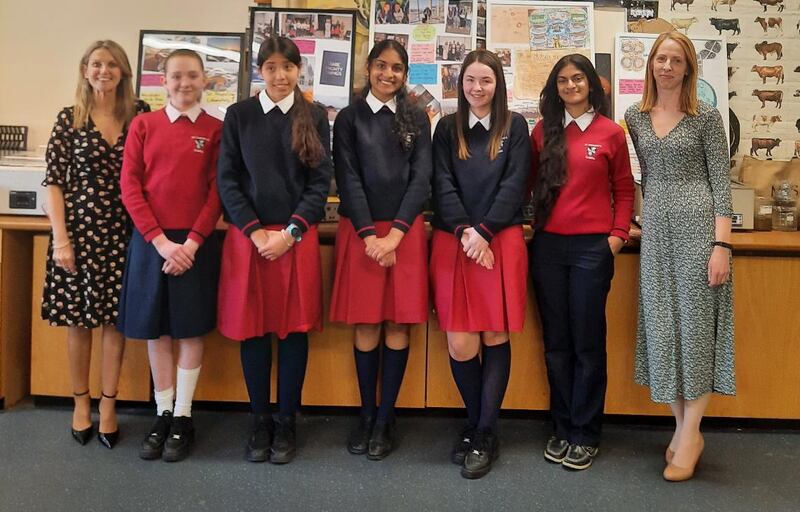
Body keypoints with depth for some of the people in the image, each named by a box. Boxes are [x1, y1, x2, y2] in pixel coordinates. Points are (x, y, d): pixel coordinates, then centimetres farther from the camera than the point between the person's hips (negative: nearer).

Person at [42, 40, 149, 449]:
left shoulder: (140, 114, 4)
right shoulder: (69, 119, 1)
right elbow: (53, 182, -1)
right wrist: (60, 238, -8)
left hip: (123, 231, 1)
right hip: (79, 229, 0)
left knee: (115, 319, 4)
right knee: (77, 319, 8)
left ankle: (108, 405, 18)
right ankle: (81, 402, 24)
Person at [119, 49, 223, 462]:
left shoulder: (216, 129, 1)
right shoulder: (144, 124, 4)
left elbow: (217, 192, -2)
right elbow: (130, 185, 0)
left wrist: (192, 242, -11)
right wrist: (160, 240, -10)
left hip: (196, 242, -1)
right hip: (150, 240, 2)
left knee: (191, 331, 5)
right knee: (155, 331, 8)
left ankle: (182, 418, 17)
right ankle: (162, 415, 21)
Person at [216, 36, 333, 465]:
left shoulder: (314, 117, 6)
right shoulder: (239, 115, 6)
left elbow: (321, 181, 1)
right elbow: (227, 180, 2)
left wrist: (291, 232, -9)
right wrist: (256, 231, -9)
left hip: (297, 238, 0)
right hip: (247, 236, 0)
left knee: (294, 328, 3)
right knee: (253, 329, 4)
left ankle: (286, 422, 16)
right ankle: (260, 420, 18)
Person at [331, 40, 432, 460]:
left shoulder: (416, 119, 10)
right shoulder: (348, 118, 8)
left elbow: (421, 178, 1)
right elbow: (348, 179, -1)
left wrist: (394, 235, -10)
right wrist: (369, 236, -12)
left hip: (406, 231, 1)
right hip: (359, 230, -1)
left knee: (399, 326, 1)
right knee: (366, 326, 2)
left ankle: (385, 417, 12)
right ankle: (366, 414, 16)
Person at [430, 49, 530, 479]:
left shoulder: (515, 126, 8)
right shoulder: (447, 128, 12)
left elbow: (514, 185, -1)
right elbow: (442, 185, 3)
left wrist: (483, 231, -11)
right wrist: (464, 232, -11)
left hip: (501, 241, -1)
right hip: (453, 242, 1)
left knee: (495, 337, 1)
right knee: (459, 345, -3)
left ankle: (485, 434, 12)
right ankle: (476, 424, 20)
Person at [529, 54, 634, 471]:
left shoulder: (611, 133, 4)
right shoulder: (543, 131, 10)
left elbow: (623, 190, 8)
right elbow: (528, 181, 13)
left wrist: (618, 234, -3)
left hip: (592, 247, -2)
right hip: (548, 245, 3)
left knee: (588, 343, 3)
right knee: (556, 343, 8)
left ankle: (585, 435, 15)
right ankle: (562, 428, 20)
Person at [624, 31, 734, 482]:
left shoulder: (706, 117, -1)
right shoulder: (635, 117, 10)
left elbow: (721, 183, -5)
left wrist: (722, 245, -13)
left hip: (698, 225, -4)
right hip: (656, 229, 4)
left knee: (695, 324, -2)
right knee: (662, 325, 4)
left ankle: (691, 433, 10)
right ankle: (682, 426, 18)